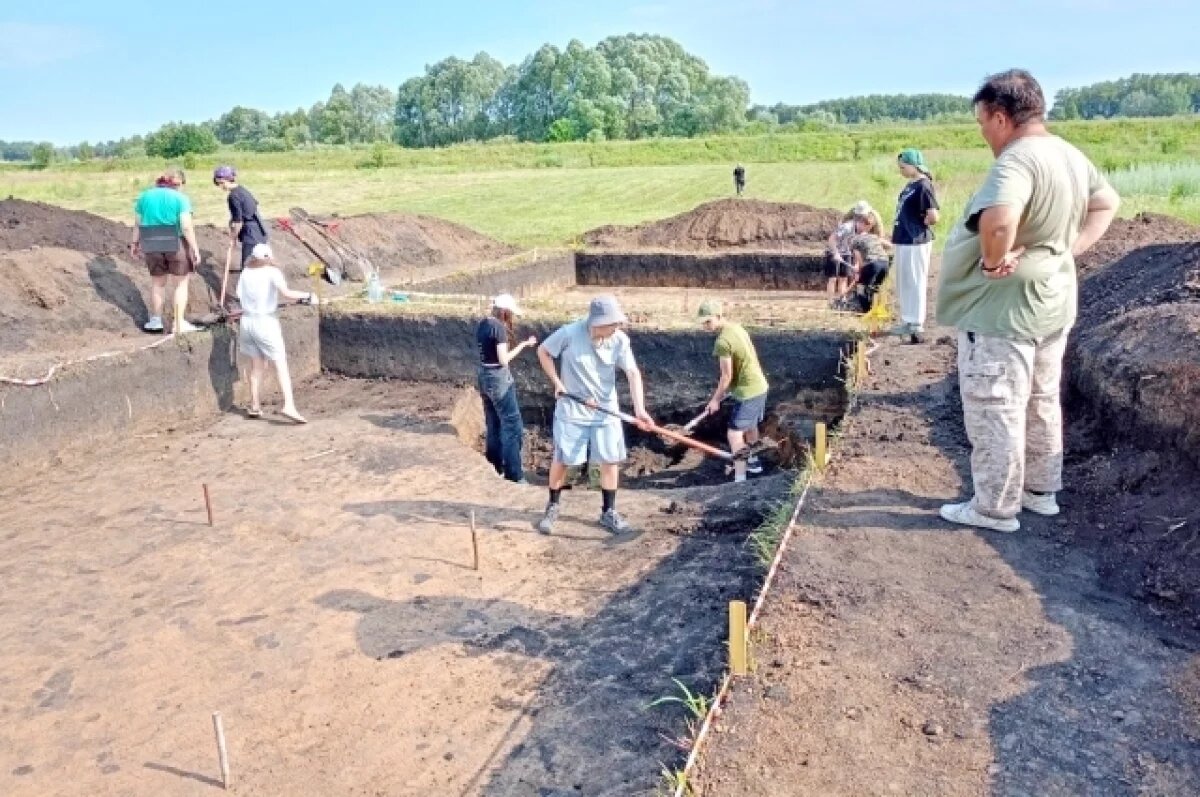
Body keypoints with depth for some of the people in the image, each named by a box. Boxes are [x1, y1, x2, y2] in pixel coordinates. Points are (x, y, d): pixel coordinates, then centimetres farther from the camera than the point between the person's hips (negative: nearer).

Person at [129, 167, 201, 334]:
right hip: (176, 245, -4)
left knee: (157, 283, 19)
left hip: (152, 246, 4)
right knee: (181, 283, 9)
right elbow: (187, 227, -15)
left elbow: (137, 224, 9)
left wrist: (135, 243, 20)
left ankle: (156, 321, 26)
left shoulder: (144, 196, 6)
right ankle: (179, 324, 7)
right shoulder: (180, 198, -7)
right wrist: (195, 248, -10)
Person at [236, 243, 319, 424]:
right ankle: (289, 406, -18)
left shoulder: (246, 273, 7)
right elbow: (286, 293, -20)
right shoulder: (272, 272, -6)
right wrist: (308, 295, -12)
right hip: (266, 322, -5)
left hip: (247, 321, 5)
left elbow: (240, 295, 2)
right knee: (281, 363, -6)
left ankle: (255, 406, 18)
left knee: (256, 365, 15)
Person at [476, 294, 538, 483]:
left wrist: (517, 345, 13)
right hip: (499, 378, -9)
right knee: (512, 425, -3)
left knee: (493, 425, 16)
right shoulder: (499, 327, -16)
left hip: (484, 376, 9)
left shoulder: (482, 324, 8)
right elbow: (503, 360, -19)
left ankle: (494, 467, 24)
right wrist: (523, 345, -11)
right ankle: (513, 473, -1)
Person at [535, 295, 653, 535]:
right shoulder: (569, 333, -20)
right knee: (562, 460, 3)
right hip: (572, 408, -2)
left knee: (610, 460, 4)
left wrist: (639, 409, -30)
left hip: (606, 410, 2)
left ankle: (608, 512, 19)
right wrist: (557, 382, -9)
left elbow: (633, 373, -18)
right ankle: (552, 507, 24)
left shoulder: (620, 340, -13)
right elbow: (543, 351, -3)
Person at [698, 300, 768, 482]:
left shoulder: (722, 341, -23)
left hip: (747, 391, -10)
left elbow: (727, 376, -19)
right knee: (750, 425, 28)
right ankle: (753, 462, 47)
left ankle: (740, 480, -12)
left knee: (734, 433, -9)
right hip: (759, 385, 10)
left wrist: (715, 399, -6)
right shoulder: (737, 327, 6)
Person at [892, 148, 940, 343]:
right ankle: (908, 321, 26)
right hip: (903, 241, 10)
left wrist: (919, 223, -5)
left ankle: (917, 327, 0)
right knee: (904, 284, 16)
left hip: (915, 242, -10)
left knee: (915, 284, -5)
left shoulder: (924, 186, -15)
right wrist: (907, 224, 9)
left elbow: (933, 217, -20)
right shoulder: (910, 185, 14)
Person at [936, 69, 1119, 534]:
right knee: (1041, 403, 20)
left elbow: (998, 221, -44)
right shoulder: (1071, 156, 7)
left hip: (1002, 309, -10)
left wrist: (994, 259, -24)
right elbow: (1108, 203, 22)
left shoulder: (1017, 161, -24)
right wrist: (1072, 248, 9)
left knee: (994, 412, 2)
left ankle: (995, 508, 13)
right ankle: (1041, 490, 33)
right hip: (1050, 303, 10)